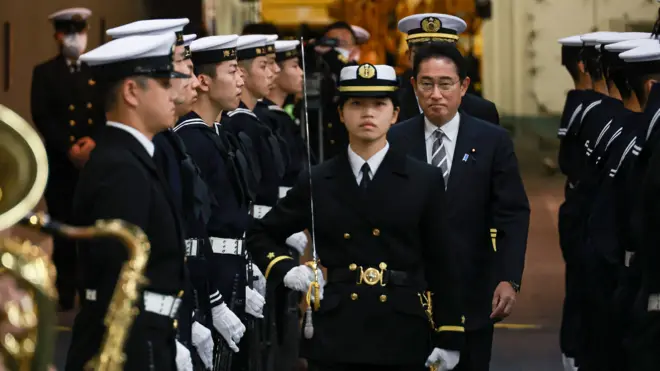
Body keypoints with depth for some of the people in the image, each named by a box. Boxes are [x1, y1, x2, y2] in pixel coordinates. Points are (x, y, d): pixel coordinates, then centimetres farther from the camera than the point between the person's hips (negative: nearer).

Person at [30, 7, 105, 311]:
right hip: (60, 163, -1)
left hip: (96, 161, 1)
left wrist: (94, 141, -12)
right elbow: (41, 117, -3)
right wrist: (69, 148, -13)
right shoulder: (44, 73, 7)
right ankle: (66, 294, 4)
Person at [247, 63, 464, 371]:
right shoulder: (316, 183, 7)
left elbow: (441, 266, 5)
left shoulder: (424, 181, 5)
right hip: (334, 337, 0)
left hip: (403, 336, 0)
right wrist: (286, 271, 0)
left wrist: (449, 338, 2)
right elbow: (260, 235, 19)